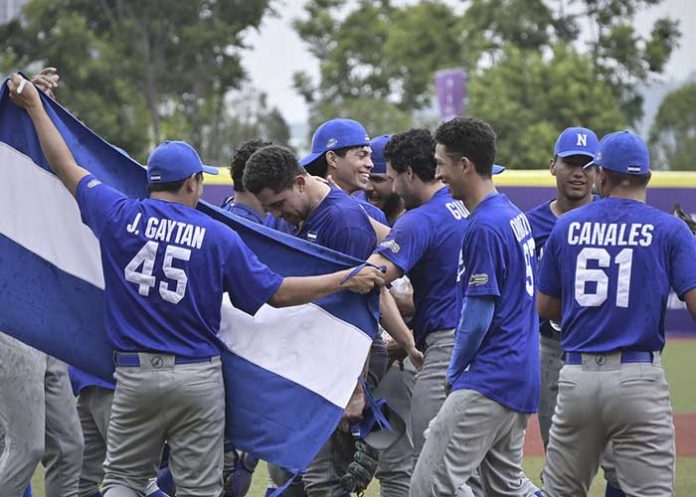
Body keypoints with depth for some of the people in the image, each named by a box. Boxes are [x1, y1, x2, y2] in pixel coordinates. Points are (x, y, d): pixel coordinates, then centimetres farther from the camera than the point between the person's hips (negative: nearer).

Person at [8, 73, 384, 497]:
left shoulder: (119, 215, -2)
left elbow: (67, 167, 12)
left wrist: (34, 108, 25)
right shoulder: (218, 236, -5)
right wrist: (347, 281, 7)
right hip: (198, 378, -1)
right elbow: (278, 293, -2)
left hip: (135, 373, 1)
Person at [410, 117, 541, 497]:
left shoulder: (484, 227, -17)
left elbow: (478, 317, -18)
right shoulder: (515, 216, 14)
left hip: (490, 379, -11)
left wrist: (455, 373, -3)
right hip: (521, 377, 11)